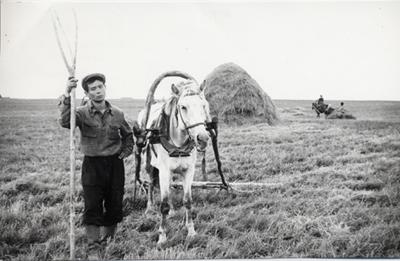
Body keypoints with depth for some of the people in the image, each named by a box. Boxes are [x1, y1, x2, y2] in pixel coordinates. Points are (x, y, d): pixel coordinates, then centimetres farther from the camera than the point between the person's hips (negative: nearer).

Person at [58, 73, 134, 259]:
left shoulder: (117, 114, 3)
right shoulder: (82, 113, -7)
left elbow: (128, 135, 19)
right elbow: (65, 122, -29)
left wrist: (125, 152, 4)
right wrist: (67, 96, -39)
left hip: (115, 163, 3)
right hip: (92, 164, -3)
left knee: (114, 205, 10)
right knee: (92, 207, -4)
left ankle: (108, 240, 32)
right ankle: (93, 249, 7)